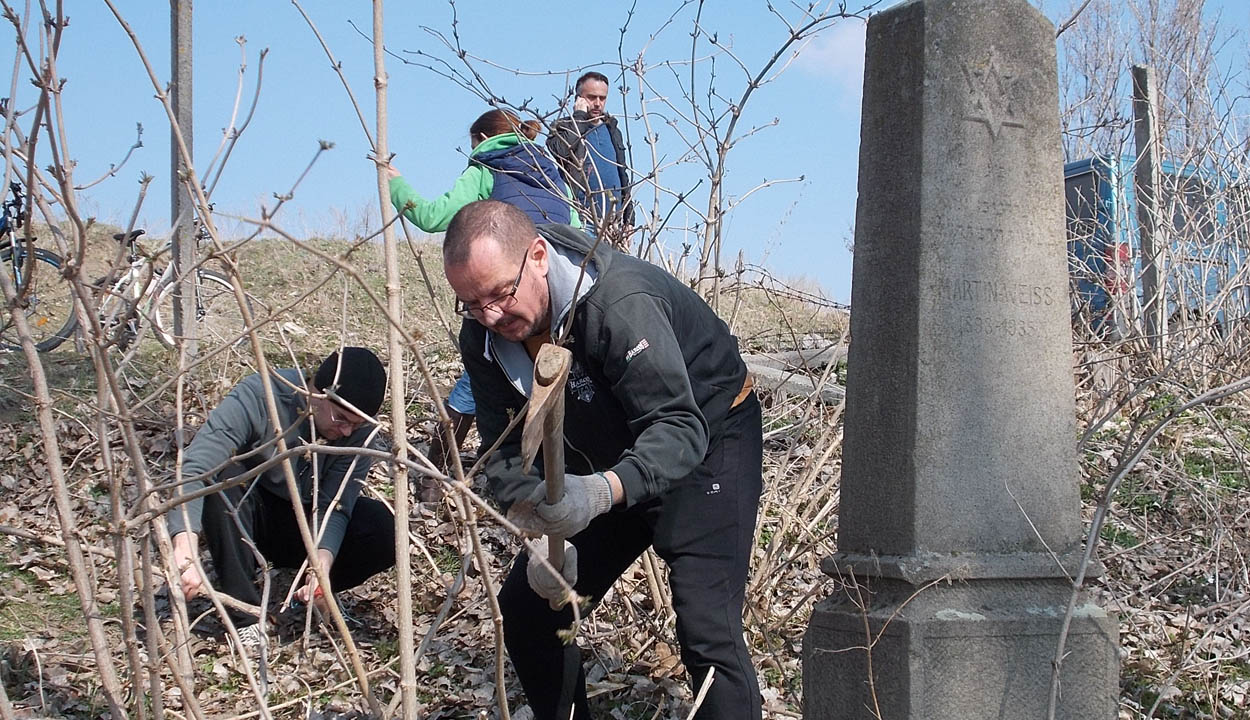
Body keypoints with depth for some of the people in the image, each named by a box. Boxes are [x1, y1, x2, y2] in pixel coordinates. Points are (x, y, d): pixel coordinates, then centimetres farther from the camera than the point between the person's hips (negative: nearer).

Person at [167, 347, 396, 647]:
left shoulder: (360, 432, -17)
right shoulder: (258, 396, -28)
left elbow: (335, 506, -23)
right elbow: (193, 470, -36)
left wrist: (323, 565, -42)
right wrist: (185, 557, -49)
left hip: (306, 527, 2)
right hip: (248, 519, -2)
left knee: (383, 530, -27)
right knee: (223, 474, -35)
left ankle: (312, 590, 1)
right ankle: (245, 616, -25)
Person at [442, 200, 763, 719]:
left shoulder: (622, 302, -36)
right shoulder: (483, 336, -14)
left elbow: (679, 428, -39)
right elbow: (506, 452, -11)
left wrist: (603, 491, -56)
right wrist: (542, 533, -28)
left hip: (706, 441, -7)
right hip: (604, 461, 7)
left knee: (707, 632, -21)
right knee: (525, 608, 7)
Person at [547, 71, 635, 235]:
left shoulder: (612, 131, 22)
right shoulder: (564, 128, 5)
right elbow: (562, 151, -20)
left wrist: (628, 219, 19)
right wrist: (579, 116, -7)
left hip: (614, 219, 5)